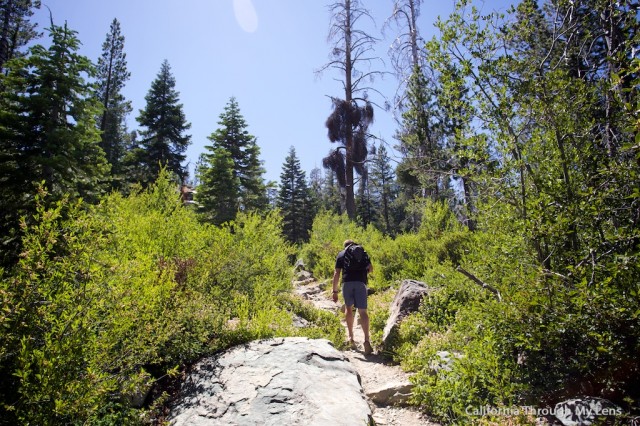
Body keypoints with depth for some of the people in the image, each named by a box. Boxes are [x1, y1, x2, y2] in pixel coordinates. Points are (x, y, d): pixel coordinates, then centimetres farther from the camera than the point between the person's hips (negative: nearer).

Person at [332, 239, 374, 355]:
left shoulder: (341, 254, 15)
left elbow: (337, 273, 5)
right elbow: (371, 269, 10)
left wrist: (335, 291, 5)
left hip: (347, 282, 0)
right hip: (361, 282, 0)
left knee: (348, 307, 20)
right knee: (362, 311, -2)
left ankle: (351, 337, 18)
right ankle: (366, 340, -17)